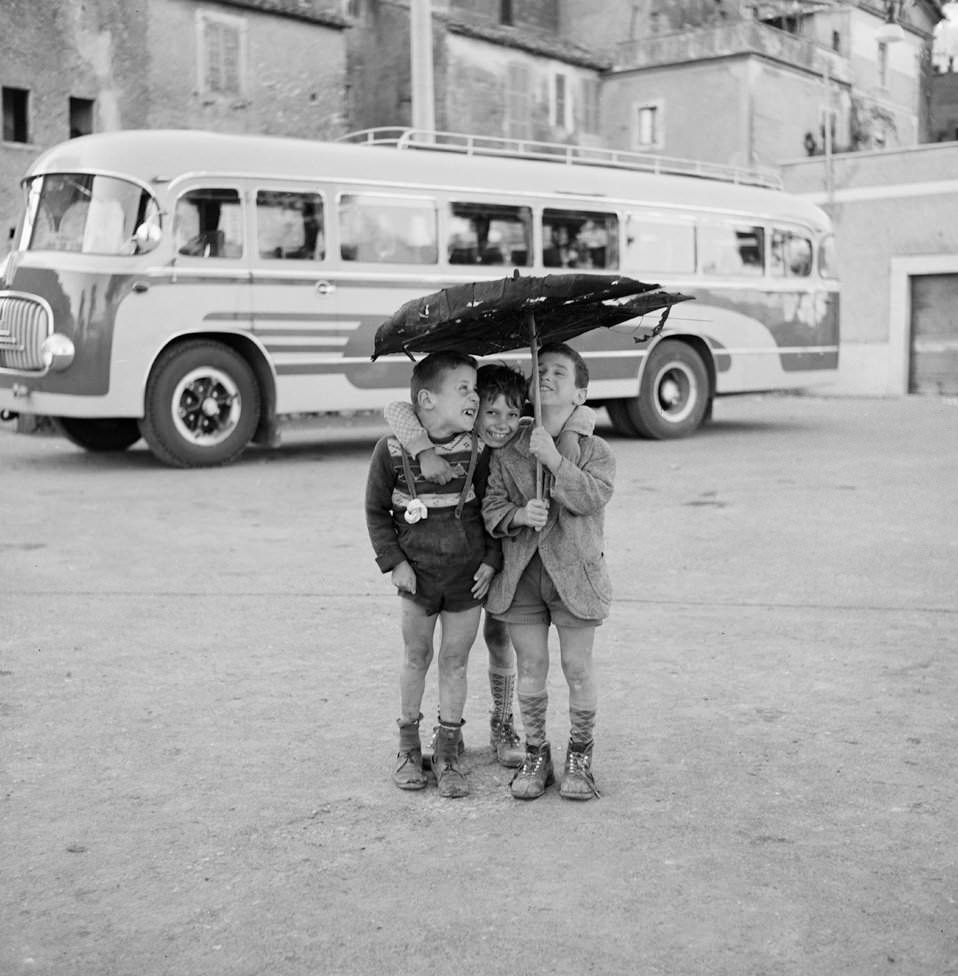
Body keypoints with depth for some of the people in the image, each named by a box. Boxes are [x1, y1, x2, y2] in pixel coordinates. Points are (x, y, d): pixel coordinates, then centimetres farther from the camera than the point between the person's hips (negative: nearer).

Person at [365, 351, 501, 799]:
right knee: (416, 656, 11)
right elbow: (376, 510, -1)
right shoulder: (393, 450, -12)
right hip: (417, 572, -1)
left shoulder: (477, 451, -8)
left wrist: (491, 559, -1)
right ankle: (409, 747, 27)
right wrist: (394, 561, -6)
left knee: (455, 661, 7)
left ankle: (448, 753, 20)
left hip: (467, 576, 1)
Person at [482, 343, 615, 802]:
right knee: (530, 668, 7)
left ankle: (580, 756, 21)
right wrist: (519, 515, -19)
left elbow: (593, 496, -17)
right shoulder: (507, 452, 5)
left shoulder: (594, 450, 0)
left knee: (578, 668, 4)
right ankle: (536, 754, 23)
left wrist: (554, 460, -23)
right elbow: (491, 507, 1)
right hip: (521, 574, 2)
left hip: (574, 571, -2)